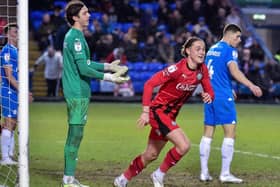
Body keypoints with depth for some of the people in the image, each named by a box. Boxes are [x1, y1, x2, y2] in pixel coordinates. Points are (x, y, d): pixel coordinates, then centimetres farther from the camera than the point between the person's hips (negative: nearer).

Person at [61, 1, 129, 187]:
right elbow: (84, 69, -20)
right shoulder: (76, 37, -16)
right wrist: (110, 77, -18)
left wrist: (108, 66, 24)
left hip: (76, 92, 10)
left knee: (74, 136, 12)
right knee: (75, 135, -7)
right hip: (78, 93, -10)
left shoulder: (72, 35, 15)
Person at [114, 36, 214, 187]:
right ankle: (159, 174, -2)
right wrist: (145, 111, -27)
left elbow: (209, 92, 5)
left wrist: (208, 96, -20)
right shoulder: (177, 69, -23)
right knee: (184, 145, -22)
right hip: (158, 111, -8)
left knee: (151, 155, 15)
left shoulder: (202, 70, -3)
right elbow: (149, 84, -22)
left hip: (170, 115, 8)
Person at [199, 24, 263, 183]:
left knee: (208, 134, 9)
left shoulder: (212, 49, 17)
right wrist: (251, 86, -32)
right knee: (230, 133, -4)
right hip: (223, 97, -8)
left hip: (209, 96, 8)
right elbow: (234, 70, -23)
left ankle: (204, 172, 8)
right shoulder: (229, 50, -8)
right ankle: (225, 173, -7)